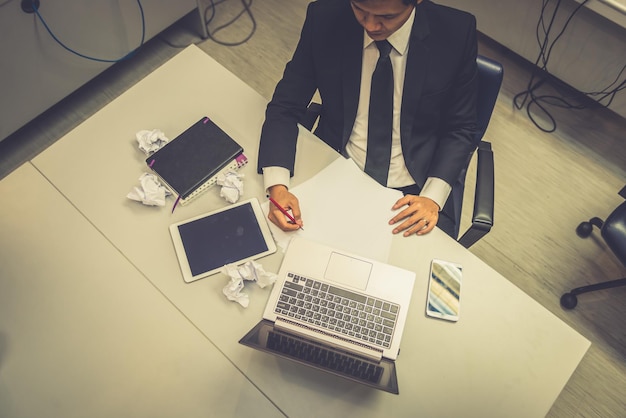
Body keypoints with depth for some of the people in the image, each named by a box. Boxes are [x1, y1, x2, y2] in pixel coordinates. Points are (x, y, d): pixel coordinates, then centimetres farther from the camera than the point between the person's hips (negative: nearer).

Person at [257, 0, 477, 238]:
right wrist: (277, 186, -22)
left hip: (412, 193, 0)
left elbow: (460, 129, -3)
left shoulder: (456, 32, -13)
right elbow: (284, 108, -7)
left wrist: (433, 197, -17)